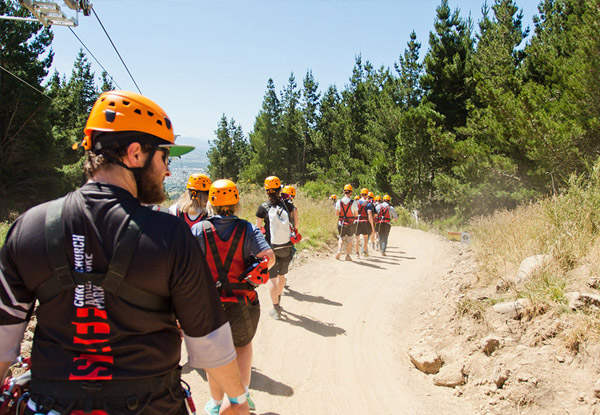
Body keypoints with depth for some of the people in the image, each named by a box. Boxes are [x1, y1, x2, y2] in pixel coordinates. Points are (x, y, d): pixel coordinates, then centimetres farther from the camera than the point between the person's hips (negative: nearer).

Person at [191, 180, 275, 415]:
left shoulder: (198, 230, -8)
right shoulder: (247, 229, -7)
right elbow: (269, 257, -15)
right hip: (243, 304, 1)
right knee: (243, 345, 25)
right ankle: (243, 394, 24)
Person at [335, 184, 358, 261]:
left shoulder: (339, 202, -5)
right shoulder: (353, 203, -11)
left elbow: (337, 213, -1)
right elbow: (356, 214, -5)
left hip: (341, 223, 2)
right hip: (350, 224, -2)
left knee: (341, 238, 19)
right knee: (349, 240, 12)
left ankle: (339, 250, -3)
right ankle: (348, 255, 12)